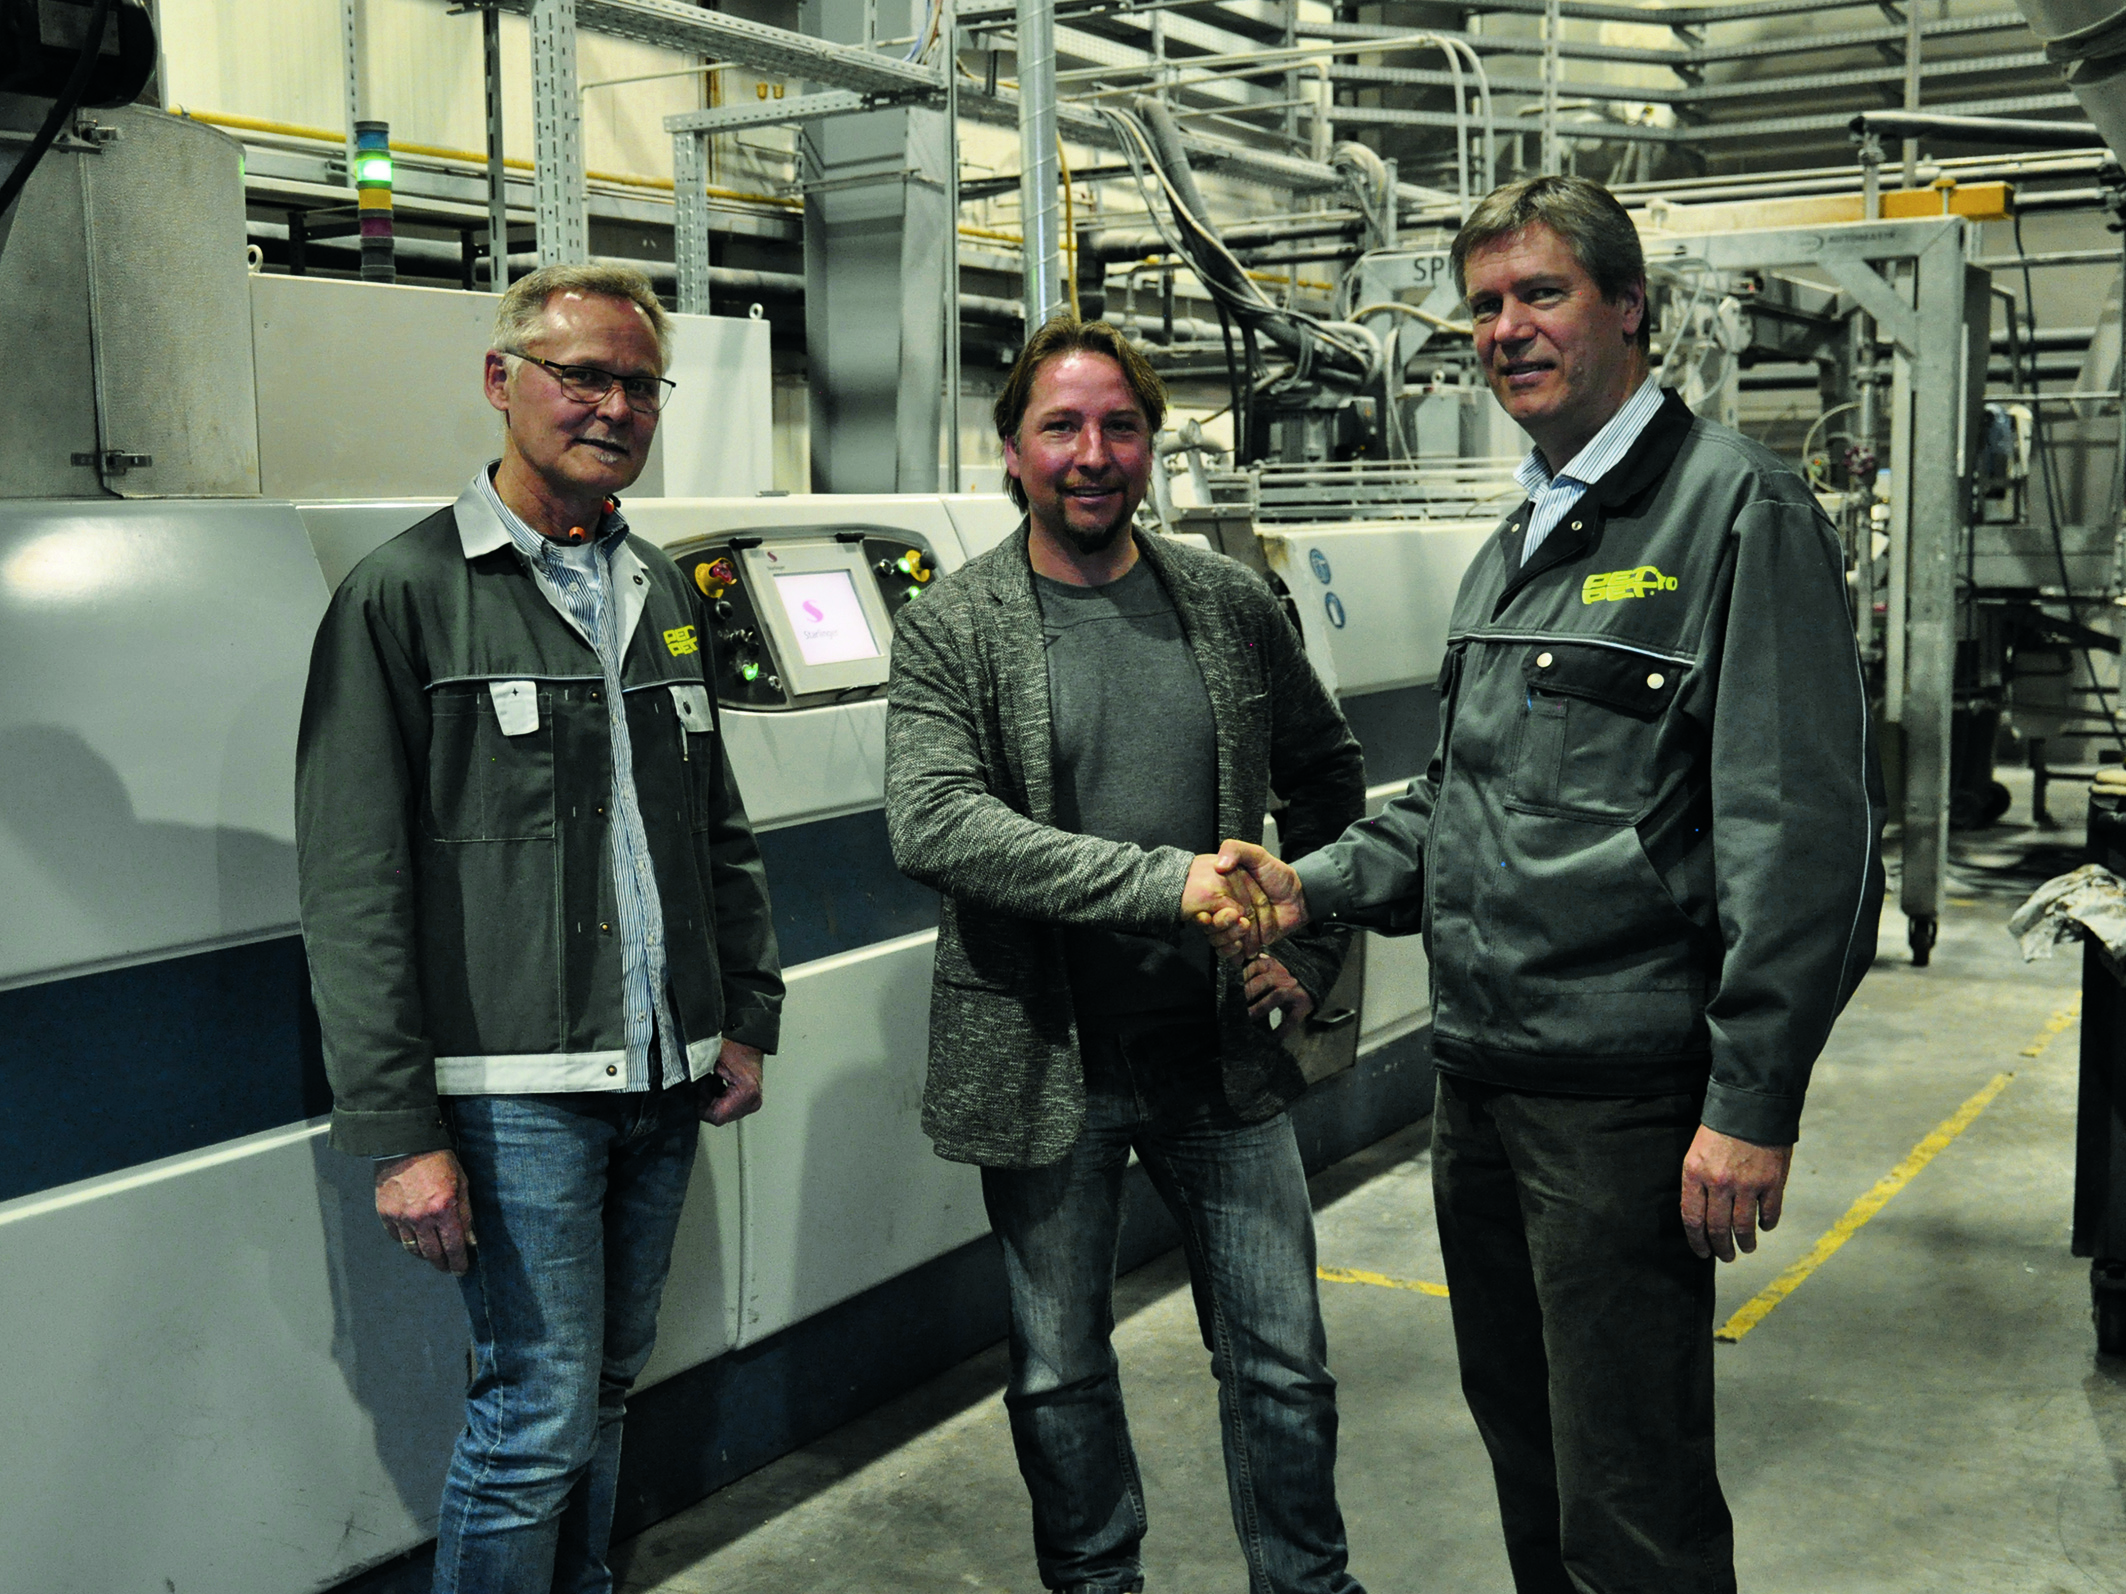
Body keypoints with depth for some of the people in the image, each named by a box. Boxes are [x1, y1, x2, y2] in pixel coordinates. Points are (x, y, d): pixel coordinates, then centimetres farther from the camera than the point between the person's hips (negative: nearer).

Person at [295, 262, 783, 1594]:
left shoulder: (664, 593, 13)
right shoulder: (406, 597, -8)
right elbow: (355, 890, -11)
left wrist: (747, 1018, 14)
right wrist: (398, 1132, -14)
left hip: (666, 1082, 6)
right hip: (516, 1094, -6)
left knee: (608, 1389, 17)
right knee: (539, 1415, -2)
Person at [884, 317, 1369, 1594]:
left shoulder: (1232, 603, 3)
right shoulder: (951, 629, -7)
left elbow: (1329, 777, 16)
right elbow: (934, 822, -23)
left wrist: (1313, 947, 6)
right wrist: (1166, 880, -29)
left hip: (1222, 1053, 2)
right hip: (1046, 1065, -2)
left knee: (1283, 1363, 11)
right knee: (1061, 1373, 14)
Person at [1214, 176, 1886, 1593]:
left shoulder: (1737, 508, -10)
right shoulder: (1517, 545, 17)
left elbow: (1808, 828, -17)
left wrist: (1753, 1104, -20)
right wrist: (1318, 887, 8)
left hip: (1622, 1094, -8)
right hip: (1481, 1077, 9)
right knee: (1520, 1435, 21)